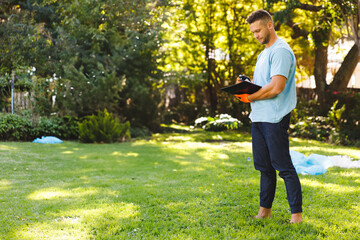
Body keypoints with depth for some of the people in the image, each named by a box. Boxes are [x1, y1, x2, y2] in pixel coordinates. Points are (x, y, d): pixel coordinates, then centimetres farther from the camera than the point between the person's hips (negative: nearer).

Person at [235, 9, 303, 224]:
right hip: (259, 117, 10)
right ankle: (265, 210, 22)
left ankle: (297, 213, 0)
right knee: (264, 167, 13)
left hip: (275, 119, -10)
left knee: (284, 167, -6)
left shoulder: (281, 51, -12)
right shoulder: (264, 53, 20)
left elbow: (276, 87, -23)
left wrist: (250, 97, -12)